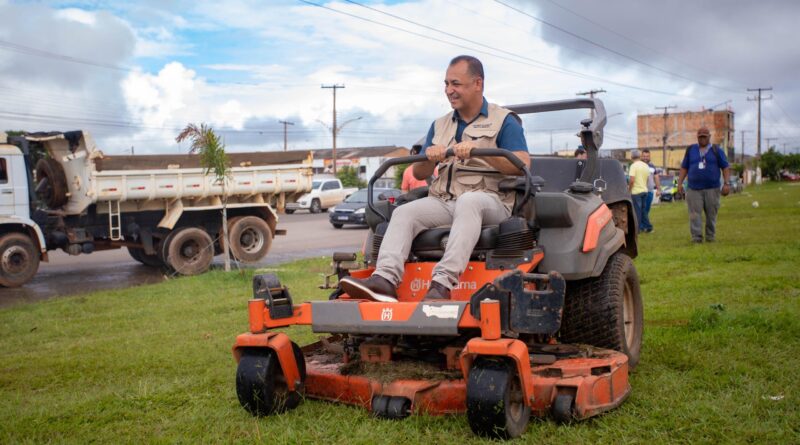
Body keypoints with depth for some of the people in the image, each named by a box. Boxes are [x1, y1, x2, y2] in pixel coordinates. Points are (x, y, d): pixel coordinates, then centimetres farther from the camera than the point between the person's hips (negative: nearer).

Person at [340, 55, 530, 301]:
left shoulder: (504, 120, 5)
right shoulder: (439, 126, 22)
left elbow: (523, 164, -10)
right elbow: (419, 174, 18)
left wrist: (479, 150, -21)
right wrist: (430, 158, -6)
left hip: (489, 200, -5)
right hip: (443, 202, 5)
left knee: (468, 201, -38)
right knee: (404, 212, -21)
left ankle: (443, 282, -49)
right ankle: (384, 279, -40)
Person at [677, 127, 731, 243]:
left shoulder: (716, 150, 7)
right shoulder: (690, 150, 12)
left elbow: (726, 167, 5)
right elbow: (684, 168, 14)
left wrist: (727, 183, -6)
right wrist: (680, 183, 4)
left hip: (712, 189, -1)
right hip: (694, 189, 1)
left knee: (711, 214, 4)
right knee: (695, 214, -7)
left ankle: (710, 237, 14)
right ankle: (696, 237, -8)